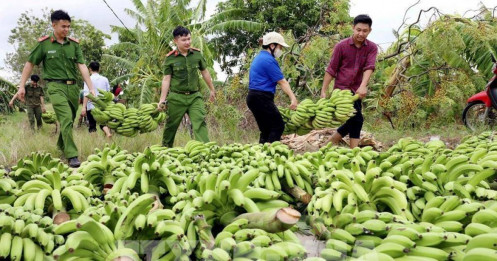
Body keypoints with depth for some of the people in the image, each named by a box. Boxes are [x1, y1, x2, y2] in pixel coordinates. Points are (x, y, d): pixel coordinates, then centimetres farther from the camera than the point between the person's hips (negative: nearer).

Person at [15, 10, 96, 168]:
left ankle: (61, 147, 37)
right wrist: (22, 86, 4)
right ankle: (71, 156, -18)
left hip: (73, 87, 5)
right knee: (66, 119, -18)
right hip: (56, 86, -4)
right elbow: (30, 64, 6)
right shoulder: (44, 44, -1)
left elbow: (82, 66, 2)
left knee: (69, 121, 15)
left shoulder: (74, 44, 7)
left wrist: (91, 89, -6)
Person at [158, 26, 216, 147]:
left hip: (194, 96, 1)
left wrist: (212, 90, 21)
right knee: (171, 126, 11)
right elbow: (166, 79, -3)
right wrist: (162, 99, -9)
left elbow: (205, 72, 14)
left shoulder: (197, 54, 2)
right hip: (176, 97, -1)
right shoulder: (170, 58, -5)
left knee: (200, 122, -12)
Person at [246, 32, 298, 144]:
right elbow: (282, 82, -18)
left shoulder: (259, 57, 19)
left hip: (253, 97, 10)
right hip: (262, 99, -10)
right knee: (278, 126, -7)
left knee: (266, 130, 13)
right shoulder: (269, 60, -12)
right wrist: (293, 98, -21)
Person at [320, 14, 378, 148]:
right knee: (357, 119, -14)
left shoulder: (372, 48, -1)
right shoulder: (341, 46, -7)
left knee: (353, 120, 10)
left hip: (356, 90, 5)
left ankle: (331, 142, 24)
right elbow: (331, 69, -3)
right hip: (342, 88, -5)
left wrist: (363, 86, -31)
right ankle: (354, 152, -1)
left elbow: (369, 67, -15)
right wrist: (324, 91, -6)